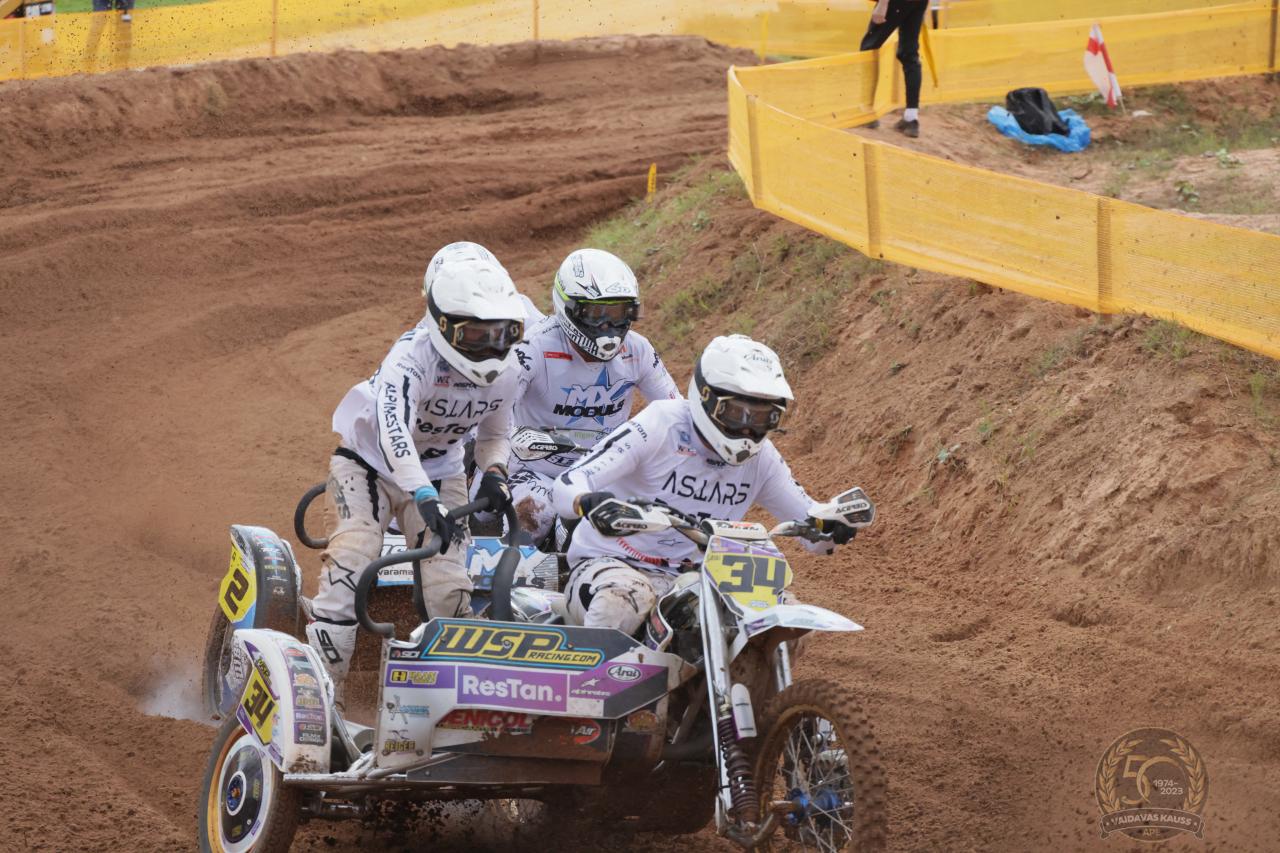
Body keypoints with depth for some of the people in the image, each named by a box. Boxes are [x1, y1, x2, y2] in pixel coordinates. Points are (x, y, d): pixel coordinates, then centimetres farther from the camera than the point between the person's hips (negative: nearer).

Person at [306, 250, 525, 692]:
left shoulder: (504, 372, -10)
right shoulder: (413, 356, -31)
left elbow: (495, 433, 9)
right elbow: (393, 429, -47)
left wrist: (494, 472, -15)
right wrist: (426, 501, -59)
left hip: (440, 473, 5)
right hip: (368, 462, -5)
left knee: (451, 591, -9)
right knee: (350, 565, -23)